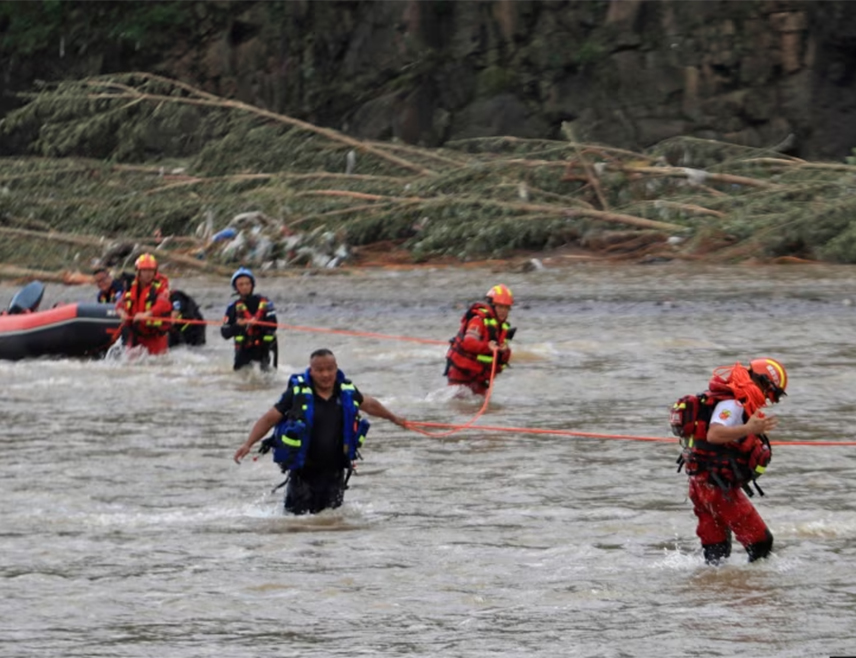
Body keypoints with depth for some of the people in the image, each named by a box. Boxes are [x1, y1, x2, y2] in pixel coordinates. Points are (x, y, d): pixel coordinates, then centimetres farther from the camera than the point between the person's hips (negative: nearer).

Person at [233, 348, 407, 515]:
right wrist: (248, 444, -20)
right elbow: (269, 419, -9)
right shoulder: (298, 393, -14)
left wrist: (393, 418, 33)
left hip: (334, 470, 3)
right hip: (303, 470, -3)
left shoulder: (347, 391, -3)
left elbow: (369, 404, 17)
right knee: (300, 513, 7)